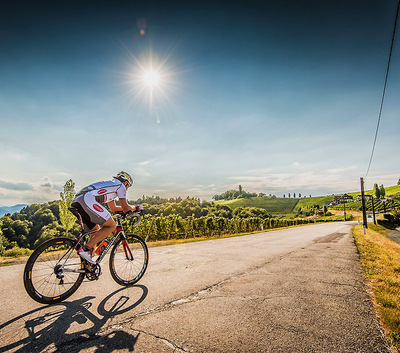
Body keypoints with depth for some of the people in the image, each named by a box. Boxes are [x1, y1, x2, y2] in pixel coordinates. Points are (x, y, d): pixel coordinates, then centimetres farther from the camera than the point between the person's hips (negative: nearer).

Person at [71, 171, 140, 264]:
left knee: (96, 231, 19)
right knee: (111, 226, -6)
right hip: (87, 201, -10)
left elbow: (113, 208, 42)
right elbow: (125, 208, 7)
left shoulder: (109, 184, 36)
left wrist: (129, 208, 44)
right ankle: (85, 249, -12)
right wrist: (135, 208, 27)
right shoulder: (120, 185, 10)